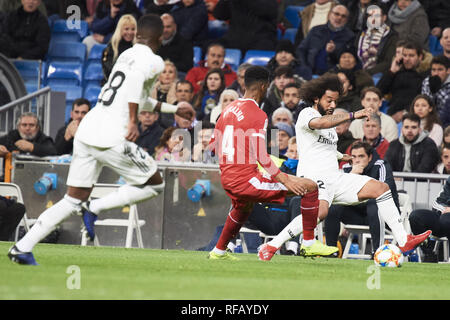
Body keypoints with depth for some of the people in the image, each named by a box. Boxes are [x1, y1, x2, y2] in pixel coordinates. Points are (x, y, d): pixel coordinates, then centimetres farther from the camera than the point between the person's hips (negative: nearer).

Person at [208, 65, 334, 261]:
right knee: (310, 187, -8)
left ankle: (219, 251, 54)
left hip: (227, 179, 9)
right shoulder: (257, 115, -13)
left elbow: (214, 144, 21)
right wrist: (284, 179, -22)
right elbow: (260, 155, -21)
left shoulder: (229, 109, 12)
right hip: (246, 179, -9)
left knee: (243, 207, 43)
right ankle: (309, 243, -6)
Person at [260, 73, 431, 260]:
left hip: (336, 178, 9)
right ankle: (272, 245, -30)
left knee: (380, 188, -1)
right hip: (313, 177, -9)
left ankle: (403, 241, -2)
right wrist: (352, 116, -32)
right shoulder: (306, 114, -4)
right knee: (320, 211, -37)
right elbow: (320, 123, -29)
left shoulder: (331, 121, 23)